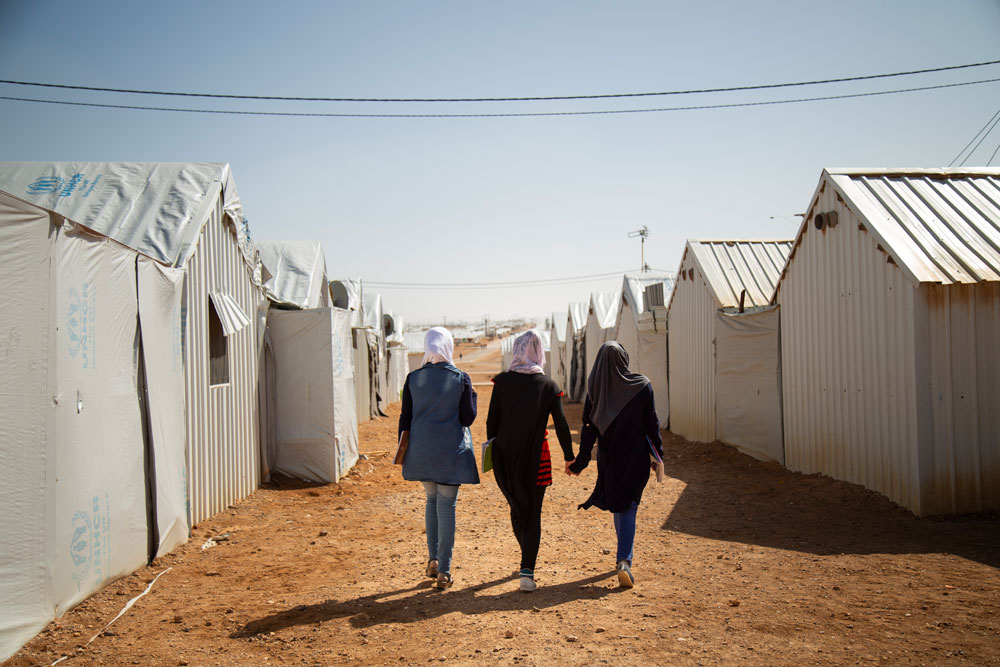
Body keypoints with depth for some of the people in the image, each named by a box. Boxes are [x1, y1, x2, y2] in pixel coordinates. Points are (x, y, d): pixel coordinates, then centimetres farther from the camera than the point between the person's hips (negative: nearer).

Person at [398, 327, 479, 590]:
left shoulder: (413, 378, -1)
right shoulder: (461, 378, -7)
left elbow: (405, 418, 2)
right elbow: (468, 418, -6)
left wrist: (403, 451, 11)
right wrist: (472, 395, 10)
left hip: (421, 450, 3)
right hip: (451, 451, -3)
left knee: (432, 499, 21)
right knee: (446, 505, 4)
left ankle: (433, 559, 23)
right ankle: (443, 571, 6)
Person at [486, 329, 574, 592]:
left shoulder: (502, 382, -3)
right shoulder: (548, 386, -5)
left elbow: (491, 420, -1)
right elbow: (561, 425, -4)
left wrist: (494, 451, 10)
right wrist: (569, 456, 5)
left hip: (506, 454, 2)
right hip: (536, 456, -2)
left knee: (516, 507, 20)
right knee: (533, 514, 6)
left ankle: (528, 558, 39)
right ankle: (527, 570, -4)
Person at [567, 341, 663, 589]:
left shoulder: (595, 388, -6)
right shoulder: (642, 385, -10)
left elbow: (589, 427, -5)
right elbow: (652, 423, -6)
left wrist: (579, 462, 0)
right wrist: (658, 455, 3)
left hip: (608, 455, 2)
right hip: (635, 455, -2)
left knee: (617, 502, 20)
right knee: (627, 506, 5)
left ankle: (624, 557, 35)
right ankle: (624, 560, -11)